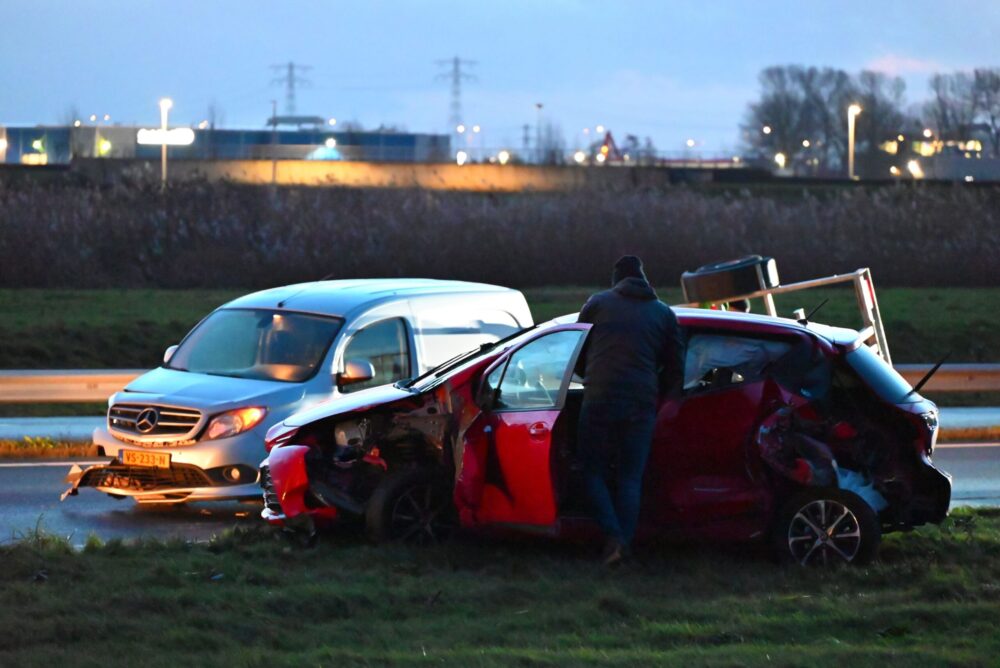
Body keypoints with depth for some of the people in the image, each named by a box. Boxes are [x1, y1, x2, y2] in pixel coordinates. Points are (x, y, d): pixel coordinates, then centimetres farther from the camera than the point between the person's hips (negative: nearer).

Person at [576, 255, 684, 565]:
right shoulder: (664, 313, 14)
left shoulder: (597, 304, 10)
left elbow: (577, 357, 16)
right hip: (641, 405, 2)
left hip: (599, 400, -2)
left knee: (593, 473, 6)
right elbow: (675, 369, 16)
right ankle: (625, 542, -2)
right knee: (631, 478, 9)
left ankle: (613, 536, -13)